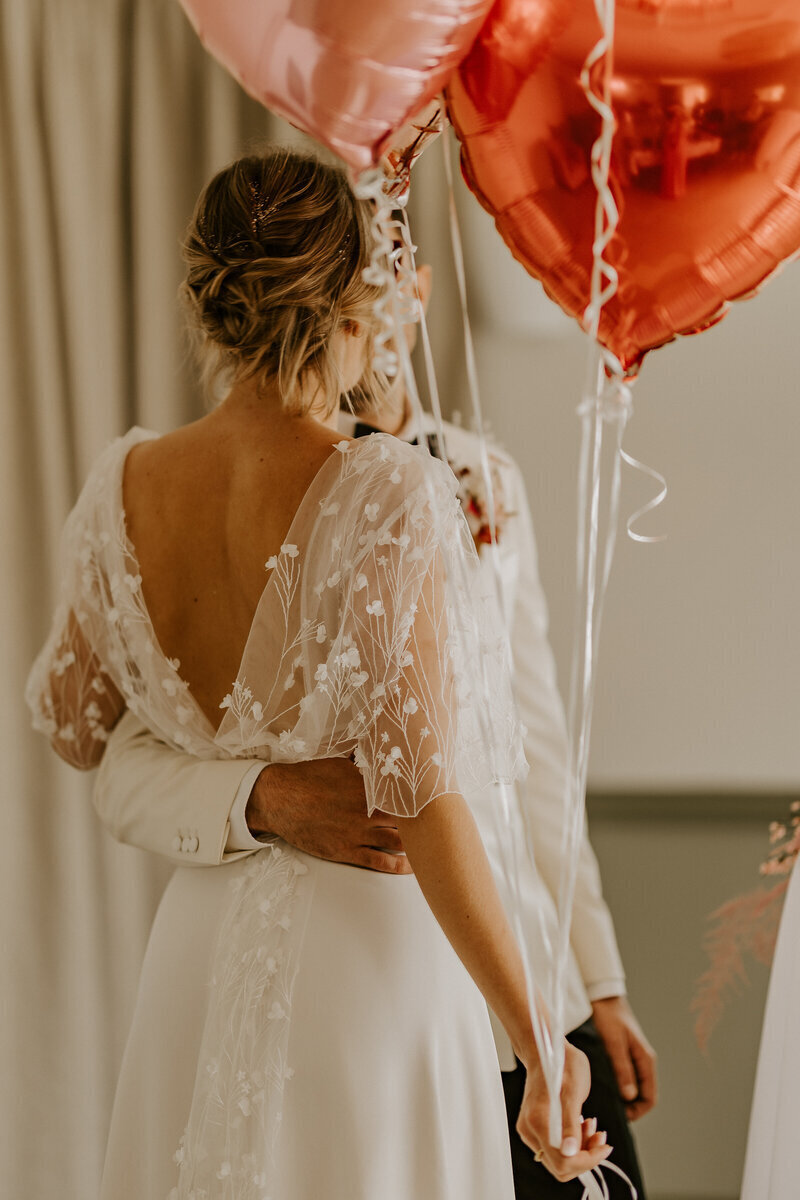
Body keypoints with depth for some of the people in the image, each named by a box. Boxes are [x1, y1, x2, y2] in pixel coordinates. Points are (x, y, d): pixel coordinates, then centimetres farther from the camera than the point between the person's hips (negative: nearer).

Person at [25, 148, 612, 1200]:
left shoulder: (123, 484, -3)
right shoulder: (391, 495, -19)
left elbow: (70, 721, 11)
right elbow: (422, 798, -21)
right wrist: (541, 1046, -16)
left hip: (197, 941, 5)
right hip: (371, 947, -5)